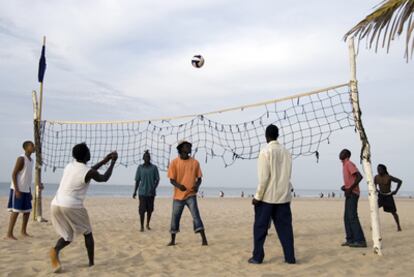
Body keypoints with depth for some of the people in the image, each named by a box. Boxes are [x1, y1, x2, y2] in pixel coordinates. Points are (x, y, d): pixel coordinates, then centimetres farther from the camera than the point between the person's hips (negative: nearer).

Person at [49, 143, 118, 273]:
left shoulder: (69, 166, 13)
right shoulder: (89, 172, -7)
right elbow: (104, 178, 14)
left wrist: (103, 161, 34)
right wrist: (113, 162, 23)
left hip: (56, 205, 6)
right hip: (72, 207, -6)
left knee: (67, 236, 19)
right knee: (88, 234, 17)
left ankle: (55, 250, -12)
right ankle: (91, 263, 17)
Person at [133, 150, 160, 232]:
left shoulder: (154, 167, 2)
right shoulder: (140, 167, 4)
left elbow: (157, 179, 1)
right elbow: (137, 180, 7)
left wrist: (154, 188, -15)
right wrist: (134, 192, 4)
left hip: (151, 192, 1)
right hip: (142, 192, -1)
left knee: (150, 209, 8)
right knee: (142, 210, -5)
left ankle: (148, 224, 25)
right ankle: (142, 226, 4)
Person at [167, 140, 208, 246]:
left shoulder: (195, 162, 2)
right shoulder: (174, 162, -3)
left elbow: (199, 178, 7)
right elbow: (172, 179, -4)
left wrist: (197, 185, -16)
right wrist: (178, 185, -26)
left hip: (191, 194, 0)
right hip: (178, 195, 0)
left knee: (196, 215, -9)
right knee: (175, 217, 8)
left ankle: (204, 239, -7)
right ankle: (173, 240, 22)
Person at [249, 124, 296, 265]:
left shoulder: (266, 151, -10)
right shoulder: (286, 152, 7)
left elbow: (263, 177, -14)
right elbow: (287, 175, 9)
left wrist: (257, 196, -8)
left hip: (267, 196, -5)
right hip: (283, 195, 5)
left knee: (260, 227, 6)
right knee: (285, 227, 10)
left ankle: (257, 257, 10)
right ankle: (290, 257, 11)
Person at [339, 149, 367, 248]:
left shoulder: (349, 164, -10)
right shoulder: (345, 165, 19)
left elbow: (359, 176, -22)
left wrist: (350, 189, -22)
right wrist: (345, 187, 10)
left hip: (352, 193, -10)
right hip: (349, 194, 10)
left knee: (352, 217, -12)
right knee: (347, 217, 8)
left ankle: (360, 241, -12)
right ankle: (350, 239, 10)